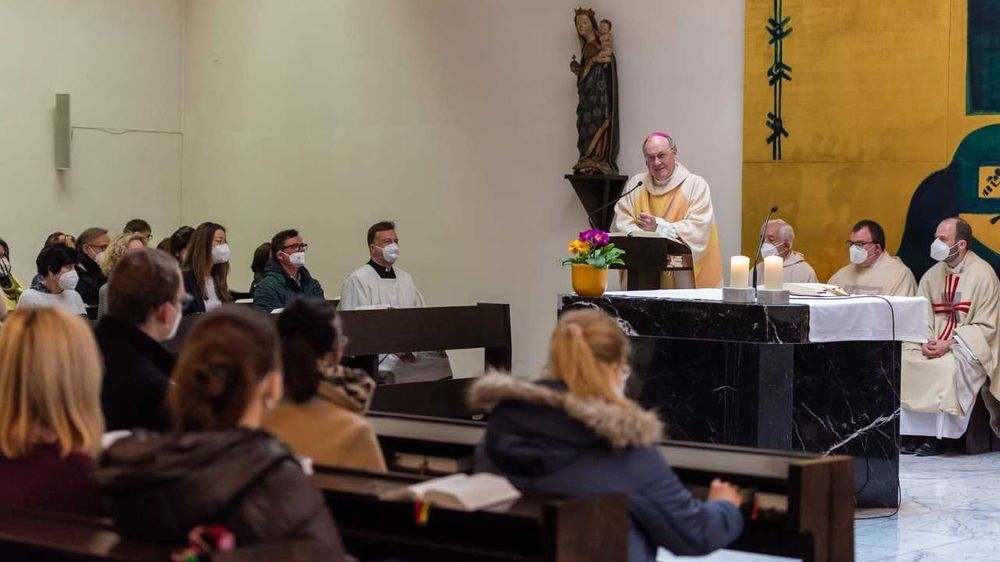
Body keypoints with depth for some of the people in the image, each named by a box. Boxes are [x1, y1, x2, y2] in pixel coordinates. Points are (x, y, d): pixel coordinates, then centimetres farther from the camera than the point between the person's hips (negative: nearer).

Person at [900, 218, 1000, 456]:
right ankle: (914, 432, -16)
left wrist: (950, 344, -18)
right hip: (935, 346, 6)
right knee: (902, 361, -20)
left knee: (947, 367, -35)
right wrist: (926, 342, -12)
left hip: (969, 348, -5)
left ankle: (936, 436, -23)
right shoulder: (932, 275, 11)